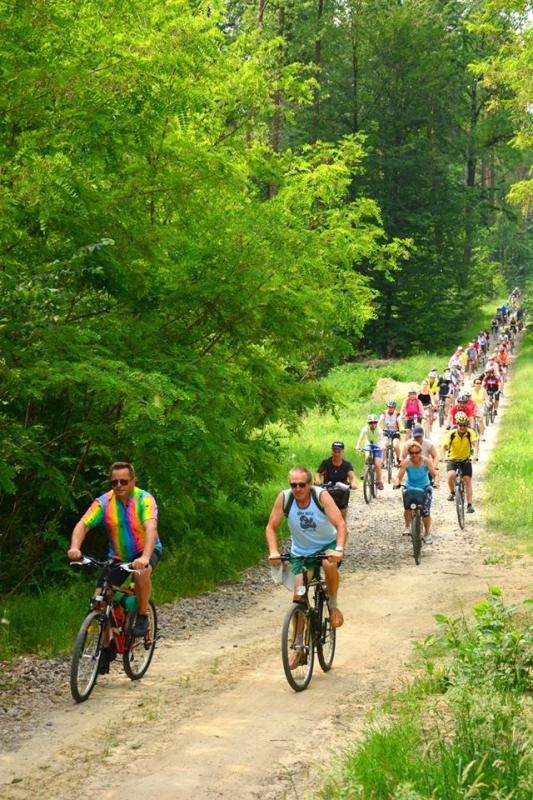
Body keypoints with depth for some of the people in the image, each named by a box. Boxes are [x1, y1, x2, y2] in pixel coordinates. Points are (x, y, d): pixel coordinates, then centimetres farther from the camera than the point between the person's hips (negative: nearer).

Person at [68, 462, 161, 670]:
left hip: (146, 551, -3)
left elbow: (151, 528, -38)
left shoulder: (144, 500, -23)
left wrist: (145, 557, -54)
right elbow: (83, 525, -23)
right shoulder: (104, 502, -15)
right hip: (118, 556, 3)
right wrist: (75, 547, -44)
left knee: (141, 572, -37)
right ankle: (107, 645, 10)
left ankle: (142, 617, -14)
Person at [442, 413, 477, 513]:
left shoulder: (470, 433, -16)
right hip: (452, 459, -1)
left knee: (467, 480, -8)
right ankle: (452, 492, 2)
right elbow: (444, 446, -16)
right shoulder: (452, 434, -17)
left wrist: (473, 451, -49)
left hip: (465, 459, 1)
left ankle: (469, 505, -2)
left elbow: (474, 443, -29)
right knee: (451, 475, -27)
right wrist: (444, 457, -32)